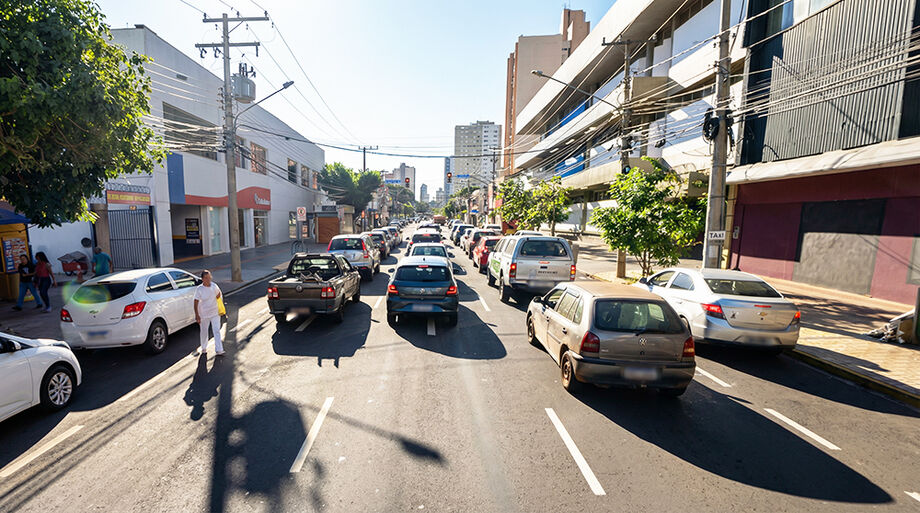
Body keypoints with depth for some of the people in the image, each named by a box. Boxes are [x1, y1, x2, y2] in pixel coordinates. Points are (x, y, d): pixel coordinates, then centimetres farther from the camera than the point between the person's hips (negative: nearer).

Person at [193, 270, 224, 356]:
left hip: (215, 313, 2)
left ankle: (219, 350, -2)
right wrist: (197, 316, -14)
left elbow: (218, 294, 15)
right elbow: (196, 303, -13)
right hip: (204, 315, -2)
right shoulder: (199, 289, -16)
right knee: (204, 332, 15)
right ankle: (204, 348, 36)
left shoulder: (214, 286, -6)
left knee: (217, 331, -3)